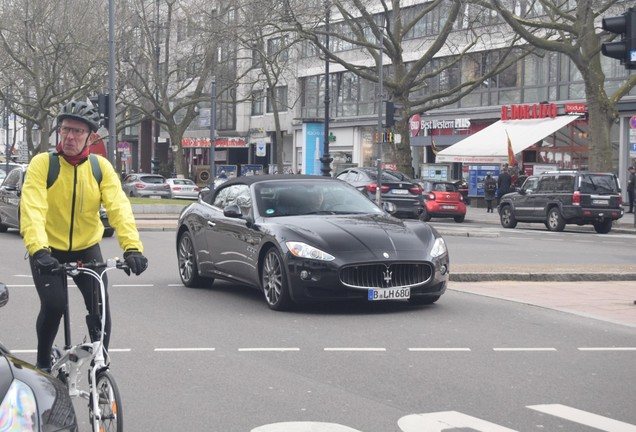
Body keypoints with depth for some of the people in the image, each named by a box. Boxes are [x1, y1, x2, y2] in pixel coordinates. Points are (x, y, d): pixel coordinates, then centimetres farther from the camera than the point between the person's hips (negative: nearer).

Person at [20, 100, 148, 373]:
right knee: (54, 305, -19)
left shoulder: (101, 167, -8)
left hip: (86, 249, 2)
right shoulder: (42, 164, -15)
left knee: (101, 307, -9)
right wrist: (38, 249, -43)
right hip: (48, 251, -2)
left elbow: (119, 207, -19)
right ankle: (43, 363, 6)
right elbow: (32, 209, -27)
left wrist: (132, 247, -35)